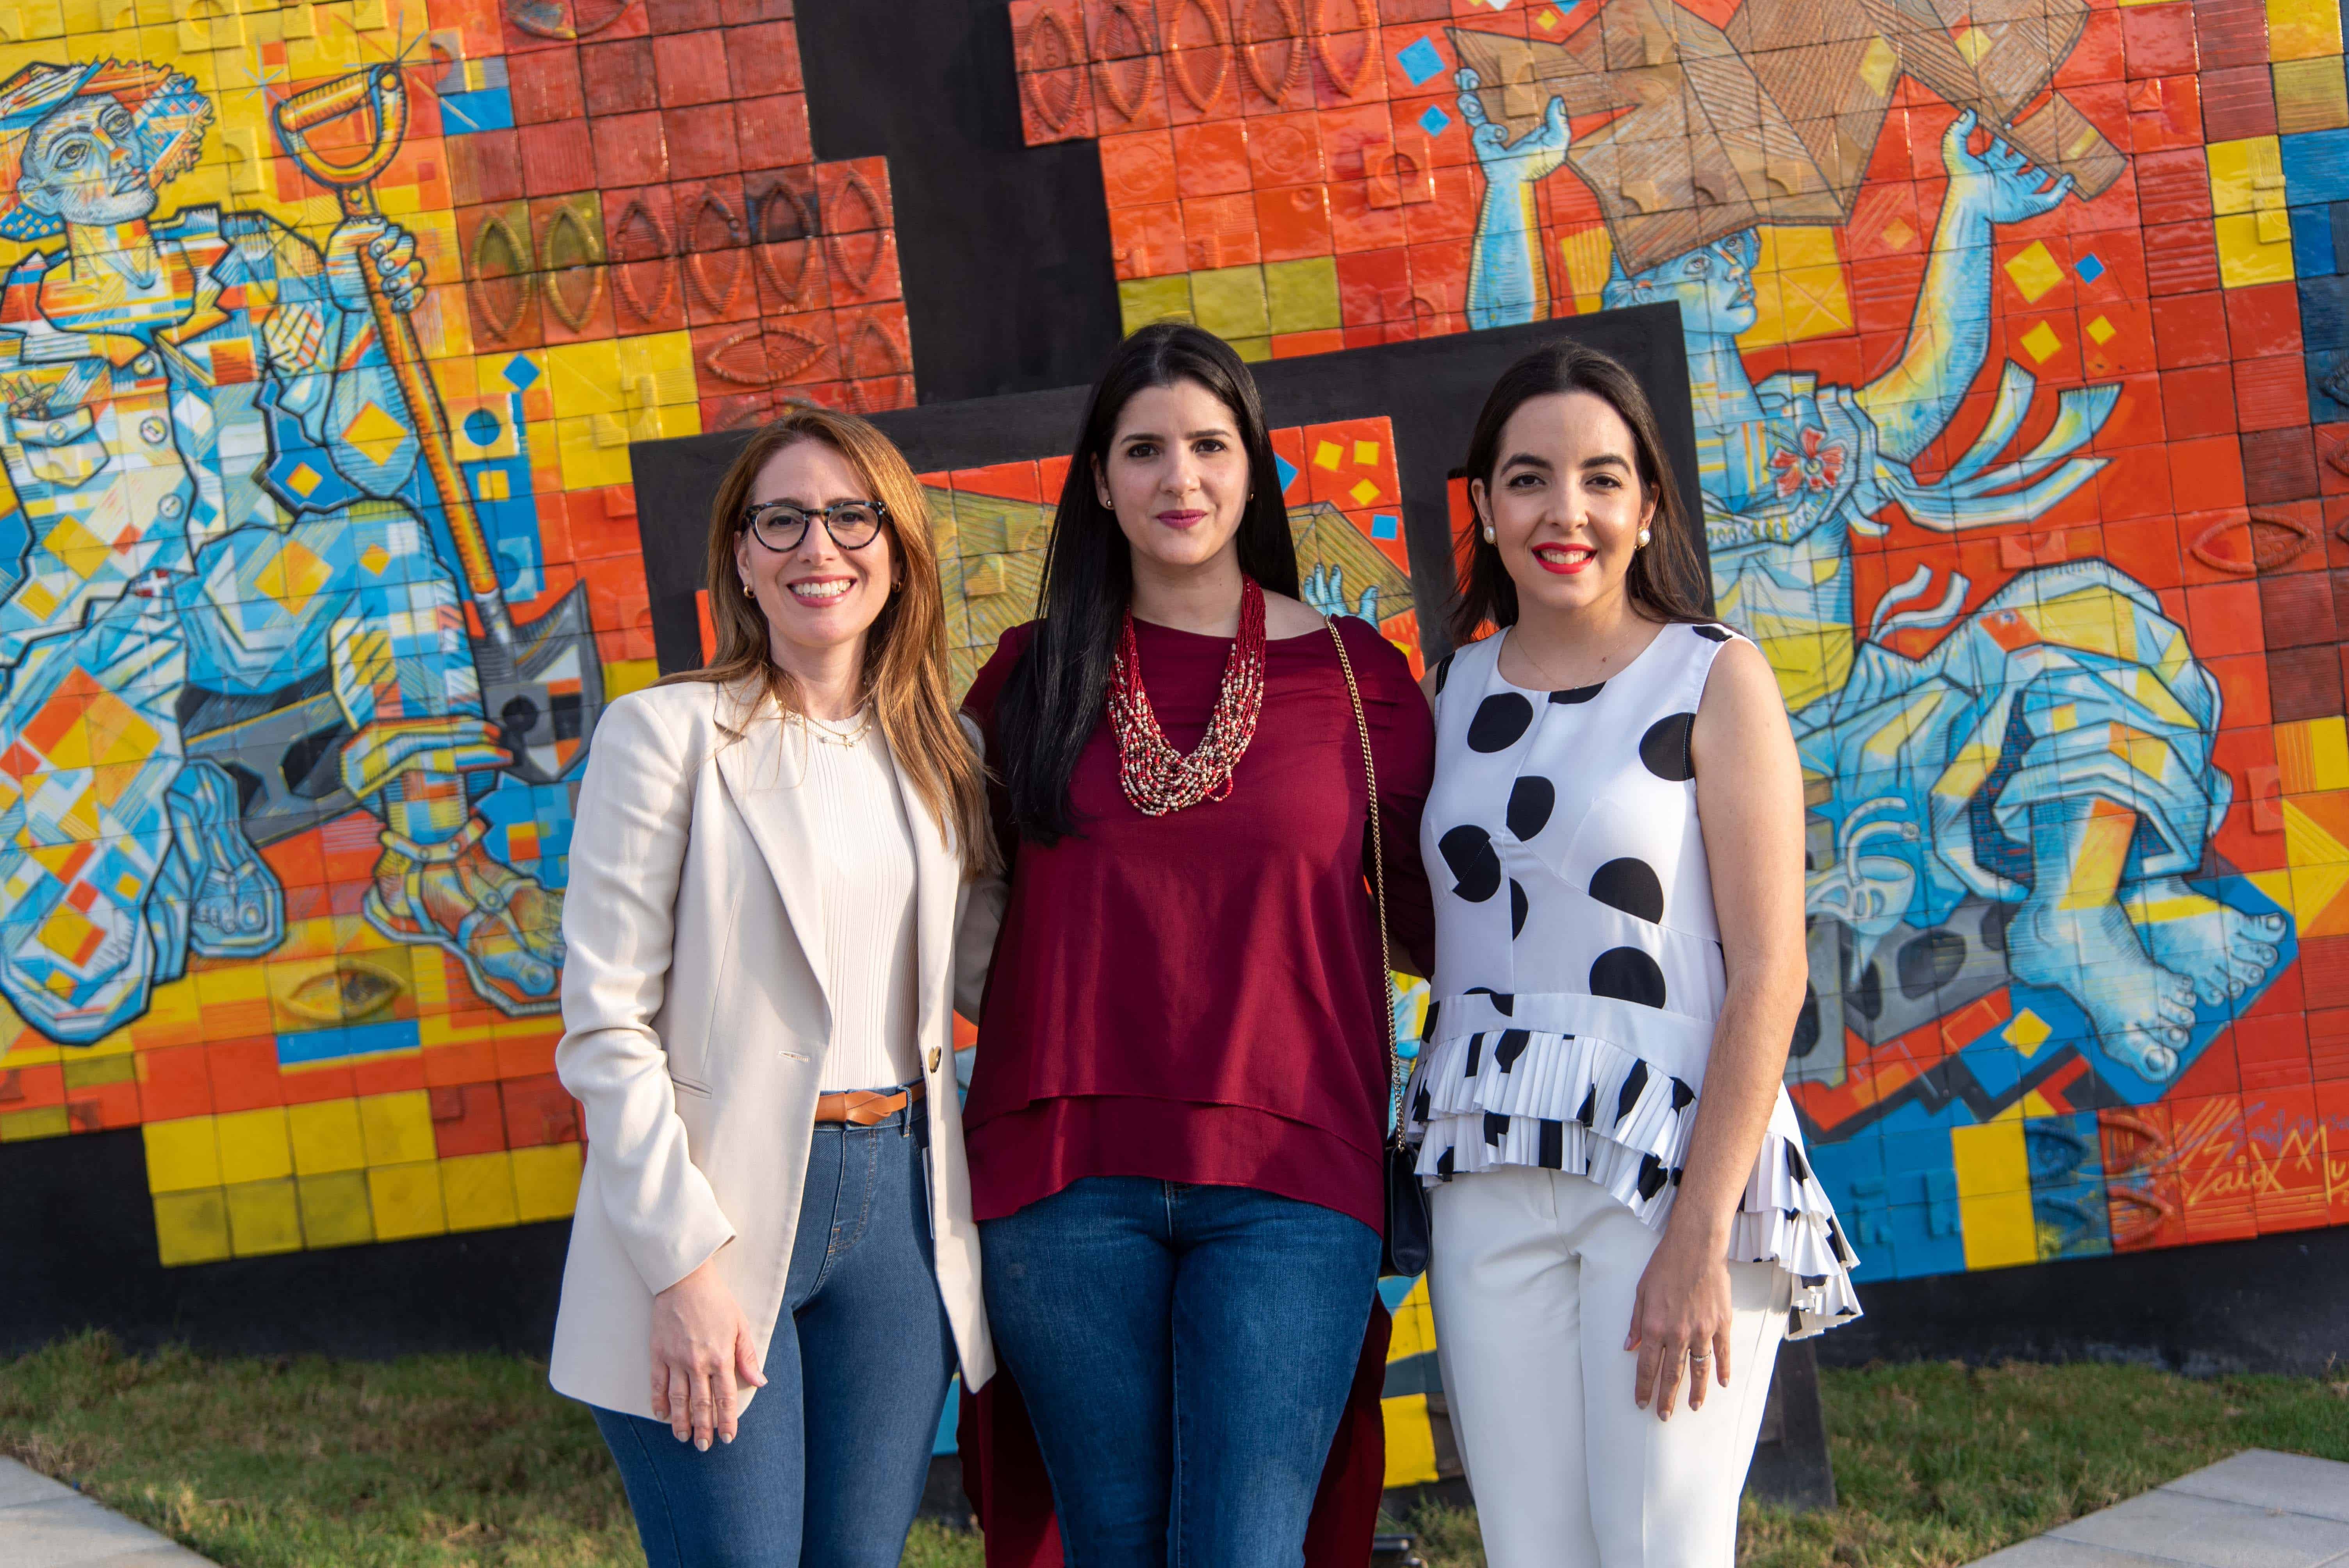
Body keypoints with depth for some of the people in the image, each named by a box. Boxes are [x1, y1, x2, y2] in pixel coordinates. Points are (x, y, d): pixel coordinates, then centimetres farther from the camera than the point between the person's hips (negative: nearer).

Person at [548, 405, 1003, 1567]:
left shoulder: (935, 753, 11)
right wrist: (682, 1262, -14)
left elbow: (993, 972, 13)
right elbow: (604, 1025, -8)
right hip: (714, 1210, -5)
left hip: (899, 1206, 5)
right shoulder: (666, 734, -4)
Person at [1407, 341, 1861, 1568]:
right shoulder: (1453, 691, 10)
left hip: (1674, 1156, -4)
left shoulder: (1716, 677, -3)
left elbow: (1768, 972, -9)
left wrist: (1699, 1237, -16)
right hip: (1490, 1179, 4)